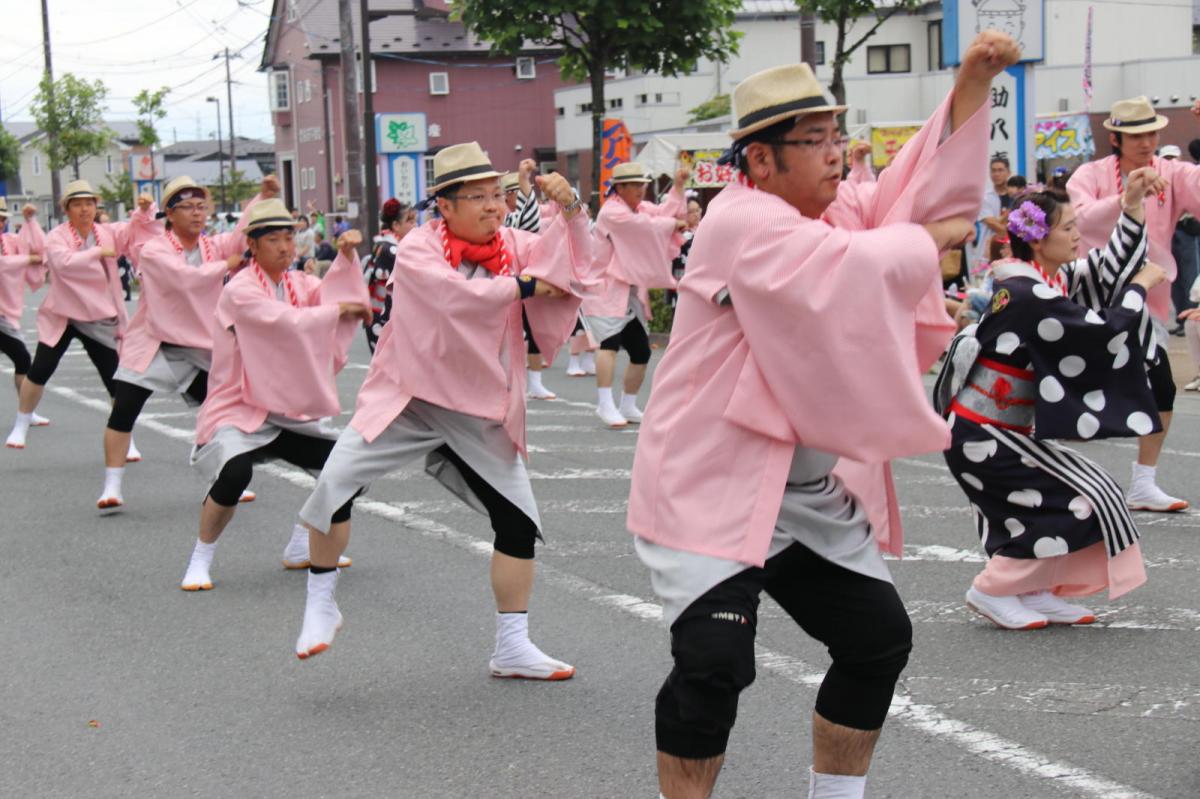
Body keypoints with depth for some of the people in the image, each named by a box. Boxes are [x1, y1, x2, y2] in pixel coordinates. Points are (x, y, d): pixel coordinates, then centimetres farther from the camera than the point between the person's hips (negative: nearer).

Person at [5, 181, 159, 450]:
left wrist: (144, 210, -24)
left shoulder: (108, 233, 0)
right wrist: (99, 252, -28)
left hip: (101, 319, 2)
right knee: (39, 372, 0)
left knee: (116, 380, -1)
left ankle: (127, 441, 10)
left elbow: (137, 228, -5)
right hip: (61, 316, -2)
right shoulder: (57, 236, -11)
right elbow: (63, 262, -29)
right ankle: (20, 427, 22)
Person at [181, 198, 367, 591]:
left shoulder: (297, 283, 9)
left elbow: (331, 293, -9)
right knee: (235, 473, -35)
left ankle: (302, 547, 20)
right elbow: (289, 322, -27)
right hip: (238, 410, -7)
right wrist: (339, 310, -16)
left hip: (291, 411, 7)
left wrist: (346, 255, -24)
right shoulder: (239, 292, -15)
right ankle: (200, 559, -11)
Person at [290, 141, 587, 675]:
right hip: (408, 401, -4)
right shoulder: (417, 249, -12)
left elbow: (571, 264, -6)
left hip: (481, 415, 4)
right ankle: (320, 606, 3)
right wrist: (522, 285, -18)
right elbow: (453, 292, -28)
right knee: (335, 485, -21)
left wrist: (569, 208, -23)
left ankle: (512, 649, 17)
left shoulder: (513, 246, 3)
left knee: (519, 522, 1)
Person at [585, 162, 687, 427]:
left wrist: (678, 185, -6)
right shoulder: (611, 212, -15)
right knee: (610, 342, -28)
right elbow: (647, 226, -21)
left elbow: (666, 211, 3)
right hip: (606, 291, -9)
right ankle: (605, 404, -32)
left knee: (641, 352, 9)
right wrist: (675, 224, -8)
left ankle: (628, 406, 24)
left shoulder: (641, 207, 14)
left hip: (632, 293, 9)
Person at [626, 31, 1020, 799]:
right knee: (714, 665, -19)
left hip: (815, 490, 9)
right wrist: (930, 241, -11)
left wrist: (973, 82, -6)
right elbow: (853, 271, -29)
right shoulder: (743, 224, -18)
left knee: (880, 638, 12)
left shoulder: (834, 208, 10)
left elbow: (927, 182, 7)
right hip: (716, 485, -9)